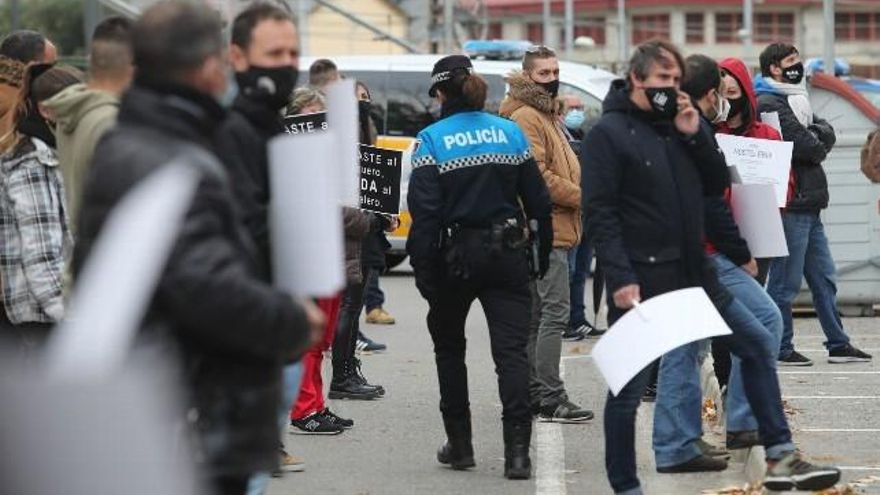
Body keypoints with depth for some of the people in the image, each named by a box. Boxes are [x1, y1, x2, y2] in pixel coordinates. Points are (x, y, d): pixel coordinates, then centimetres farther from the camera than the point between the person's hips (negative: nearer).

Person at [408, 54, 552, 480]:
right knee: (511, 349, -3)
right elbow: (538, 200, 5)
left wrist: (422, 266, -12)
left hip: (454, 254, -2)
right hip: (506, 253, 2)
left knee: (449, 348, 16)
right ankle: (517, 451, -15)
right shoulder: (510, 132, 4)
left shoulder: (433, 139, -7)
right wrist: (543, 253, 13)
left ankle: (459, 445, 19)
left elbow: (424, 208, -14)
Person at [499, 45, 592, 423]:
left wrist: (579, 195, 11)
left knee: (536, 313, 11)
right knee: (555, 311, -13)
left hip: (552, 229, 11)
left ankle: (533, 392, 15)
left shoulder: (547, 114, 21)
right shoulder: (526, 117, -12)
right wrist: (581, 197, -13)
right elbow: (537, 175, -20)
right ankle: (551, 398, -14)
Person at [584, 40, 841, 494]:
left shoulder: (678, 126, 14)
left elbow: (717, 184, 13)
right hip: (640, 280, -7)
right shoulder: (608, 133, -8)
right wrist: (620, 278, -22)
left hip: (693, 274, 7)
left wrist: (694, 134, -2)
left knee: (756, 344, 5)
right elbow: (599, 213, -14)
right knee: (629, 386, -1)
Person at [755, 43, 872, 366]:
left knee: (824, 278, 12)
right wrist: (816, 145, 3)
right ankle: (780, 349, 2)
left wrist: (813, 137, -7)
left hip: (809, 206, 10)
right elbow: (804, 146, -18)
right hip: (791, 206, -10)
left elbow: (827, 135, 12)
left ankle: (838, 344, 18)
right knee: (786, 281, -4)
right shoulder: (768, 104, -12)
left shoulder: (793, 98, 20)